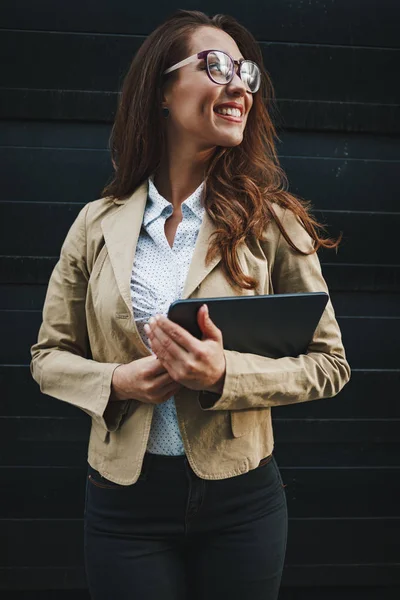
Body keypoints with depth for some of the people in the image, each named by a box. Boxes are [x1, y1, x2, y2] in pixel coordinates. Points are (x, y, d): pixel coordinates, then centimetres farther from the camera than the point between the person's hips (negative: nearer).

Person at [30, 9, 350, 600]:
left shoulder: (271, 221, -4)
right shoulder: (98, 224, 0)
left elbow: (329, 362, -3)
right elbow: (50, 356, 6)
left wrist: (225, 374, -20)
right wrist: (117, 382, -14)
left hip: (241, 498, 0)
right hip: (125, 500, 1)